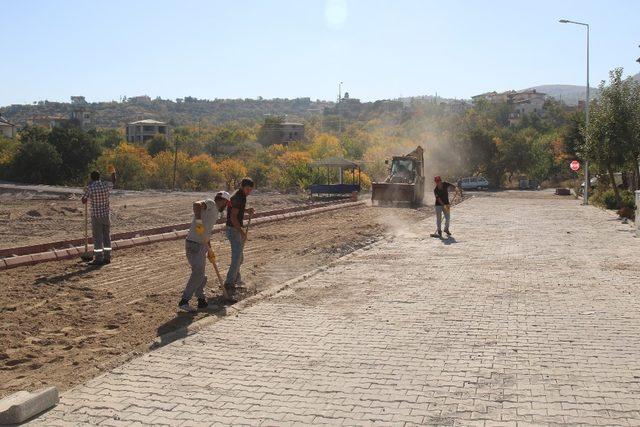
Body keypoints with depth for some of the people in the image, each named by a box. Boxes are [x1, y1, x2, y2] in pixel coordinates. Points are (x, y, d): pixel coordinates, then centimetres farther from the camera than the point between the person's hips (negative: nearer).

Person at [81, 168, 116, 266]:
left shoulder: (90, 187, -11)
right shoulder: (106, 185, 0)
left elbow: (84, 201, -3)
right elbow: (113, 183, 24)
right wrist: (113, 172, 38)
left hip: (96, 215, -4)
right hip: (106, 214, 4)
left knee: (97, 237, -1)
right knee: (107, 236, 10)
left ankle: (98, 259, 0)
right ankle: (107, 257, 14)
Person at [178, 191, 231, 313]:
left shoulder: (215, 213, 22)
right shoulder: (211, 204, -5)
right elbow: (196, 204, -27)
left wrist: (210, 250, 26)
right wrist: (198, 221, -35)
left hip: (201, 246, 10)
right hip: (194, 245, -10)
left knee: (200, 275, 18)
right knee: (198, 273, -12)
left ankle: (202, 301, 29)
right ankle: (184, 301, -10)